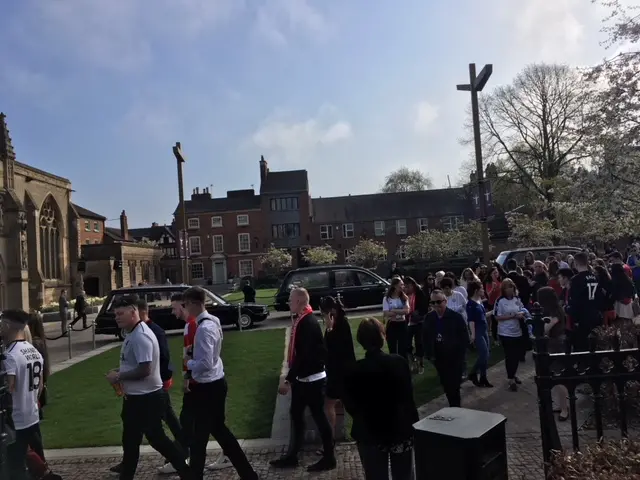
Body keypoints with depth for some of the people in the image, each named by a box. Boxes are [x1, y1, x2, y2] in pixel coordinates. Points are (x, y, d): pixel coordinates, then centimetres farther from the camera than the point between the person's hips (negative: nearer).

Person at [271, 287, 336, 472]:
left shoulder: (308, 323, -23)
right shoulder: (303, 320, 6)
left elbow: (304, 355, -28)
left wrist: (288, 380, -25)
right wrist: (292, 378, 15)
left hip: (312, 379, -9)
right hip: (303, 378, 9)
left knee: (318, 416, 4)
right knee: (296, 414, 16)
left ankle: (329, 458, 19)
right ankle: (292, 456, 29)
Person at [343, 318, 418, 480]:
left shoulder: (354, 370, -15)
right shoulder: (399, 362, -12)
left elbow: (350, 406, -6)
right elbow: (408, 397, -4)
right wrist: (413, 425, 9)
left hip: (370, 434, -1)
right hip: (401, 431, 2)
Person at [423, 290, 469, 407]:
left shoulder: (456, 317, -13)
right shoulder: (429, 318, -1)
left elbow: (465, 338, -9)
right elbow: (425, 338, 8)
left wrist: (459, 355, -11)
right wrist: (429, 354, 1)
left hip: (454, 358, -4)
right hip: (439, 359, 4)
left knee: (454, 386, -1)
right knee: (446, 385, 13)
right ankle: (453, 407, 30)